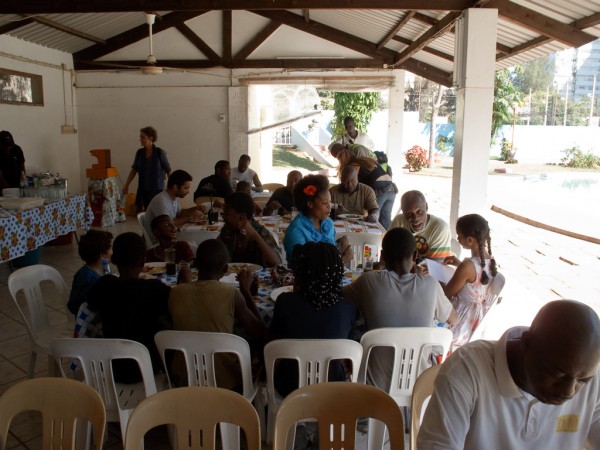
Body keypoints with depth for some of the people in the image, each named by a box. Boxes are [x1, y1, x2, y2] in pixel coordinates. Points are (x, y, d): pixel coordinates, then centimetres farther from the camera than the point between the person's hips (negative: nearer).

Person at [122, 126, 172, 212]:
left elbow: (168, 171, -3)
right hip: (142, 189, 4)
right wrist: (126, 185, 8)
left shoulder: (160, 153, -8)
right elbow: (134, 170, 11)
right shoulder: (139, 152, 3)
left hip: (157, 189, -4)